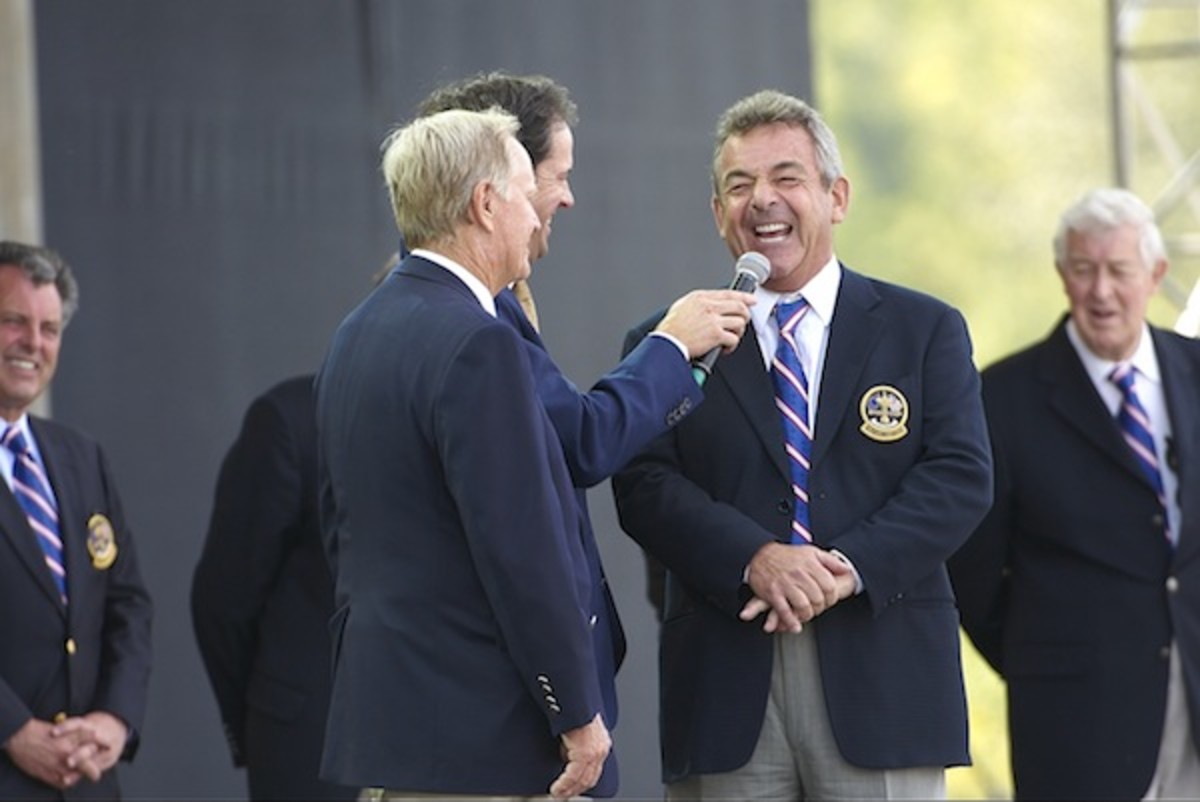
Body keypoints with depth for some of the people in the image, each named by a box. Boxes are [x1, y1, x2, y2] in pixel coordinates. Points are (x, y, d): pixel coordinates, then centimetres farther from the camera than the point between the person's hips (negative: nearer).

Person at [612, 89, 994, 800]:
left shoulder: (925, 330, 11)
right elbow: (645, 486, 0)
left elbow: (961, 476, 0)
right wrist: (753, 559, -17)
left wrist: (852, 566, -14)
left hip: (884, 681, 0)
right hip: (726, 688, 0)